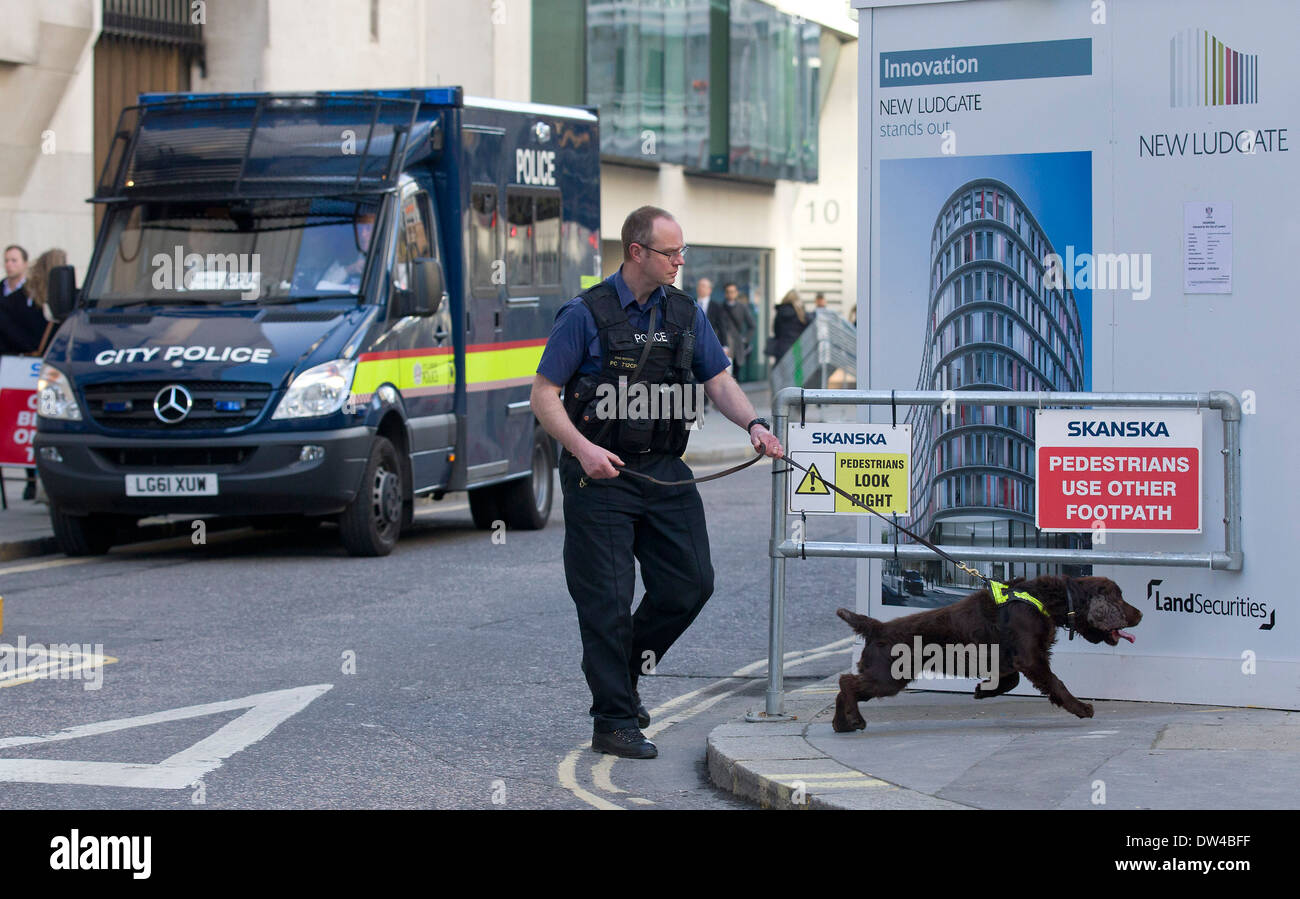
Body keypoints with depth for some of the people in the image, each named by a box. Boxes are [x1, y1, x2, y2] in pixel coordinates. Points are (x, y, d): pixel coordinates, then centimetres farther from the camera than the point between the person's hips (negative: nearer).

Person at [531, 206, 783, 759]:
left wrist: (753, 424, -10)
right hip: (600, 474, -5)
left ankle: (624, 673, 27)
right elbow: (544, 395, -7)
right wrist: (582, 448, -21)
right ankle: (613, 721, 5)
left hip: (665, 471, 5)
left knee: (690, 584, 3)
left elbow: (718, 381, 9)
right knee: (608, 600, -4)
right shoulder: (586, 314, -7)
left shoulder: (686, 314, 9)